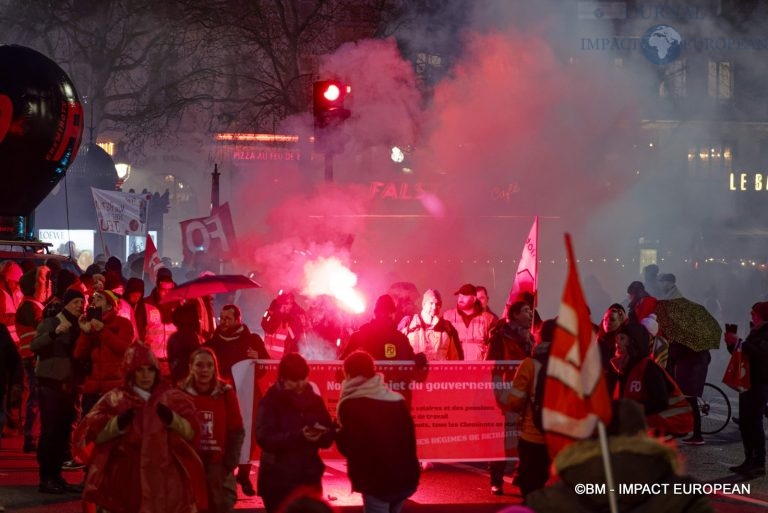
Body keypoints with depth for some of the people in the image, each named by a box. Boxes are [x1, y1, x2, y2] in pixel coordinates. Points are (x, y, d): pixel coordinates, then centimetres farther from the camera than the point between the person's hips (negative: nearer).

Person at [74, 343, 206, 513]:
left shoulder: (171, 398, 9)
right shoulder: (114, 399, 5)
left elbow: (191, 431, 1)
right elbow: (93, 433, -3)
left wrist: (172, 418, -16)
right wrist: (118, 424, -18)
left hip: (164, 478, 1)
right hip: (127, 479, -1)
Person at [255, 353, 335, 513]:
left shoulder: (315, 400, 9)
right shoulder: (270, 402, -4)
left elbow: (328, 439, 6)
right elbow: (265, 438, -17)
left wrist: (321, 435, -18)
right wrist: (298, 436, -30)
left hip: (309, 479, 4)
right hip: (278, 481, -4)